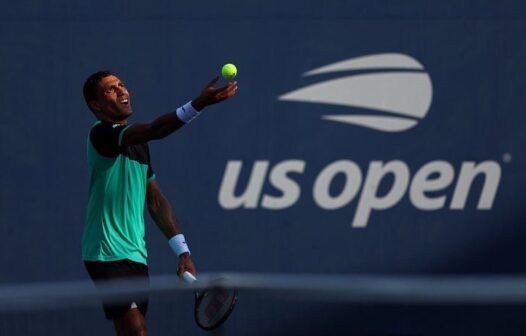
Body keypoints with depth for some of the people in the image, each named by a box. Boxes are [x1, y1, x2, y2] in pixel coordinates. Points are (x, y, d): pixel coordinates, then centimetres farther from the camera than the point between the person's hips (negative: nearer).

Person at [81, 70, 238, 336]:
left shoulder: (138, 142, 16)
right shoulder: (101, 134, -12)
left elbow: (155, 200, 18)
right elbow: (155, 130, -30)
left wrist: (182, 252, 12)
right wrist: (198, 104, -42)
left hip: (136, 254, 9)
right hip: (108, 254, -9)